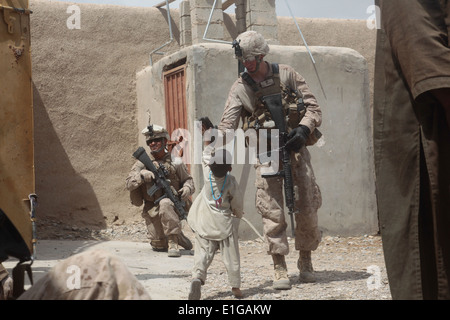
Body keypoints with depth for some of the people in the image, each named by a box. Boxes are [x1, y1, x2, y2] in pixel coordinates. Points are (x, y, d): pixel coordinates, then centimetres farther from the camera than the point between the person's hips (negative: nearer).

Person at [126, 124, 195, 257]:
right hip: (152, 210, 2)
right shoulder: (142, 163, -1)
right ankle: (178, 237, 35)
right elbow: (129, 184, -8)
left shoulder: (175, 162, -1)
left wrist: (187, 188, -14)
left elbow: (188, 179, 9)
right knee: (158, 246, 2)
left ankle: (173, 242, -30)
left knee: (165, 204, -38)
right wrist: (142, 175, -27)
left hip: (172, 207, -2)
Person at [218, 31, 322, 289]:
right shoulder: (240, 88, 2)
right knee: (272, 212, -8)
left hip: (295, 148, 0)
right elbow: (228, 123, -7)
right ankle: (280, 269, -2)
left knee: (307, 207, 2)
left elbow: (313, 108, 0)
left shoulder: (287, 75, 1)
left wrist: (303, 129, -19)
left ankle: (306, 261, 21)